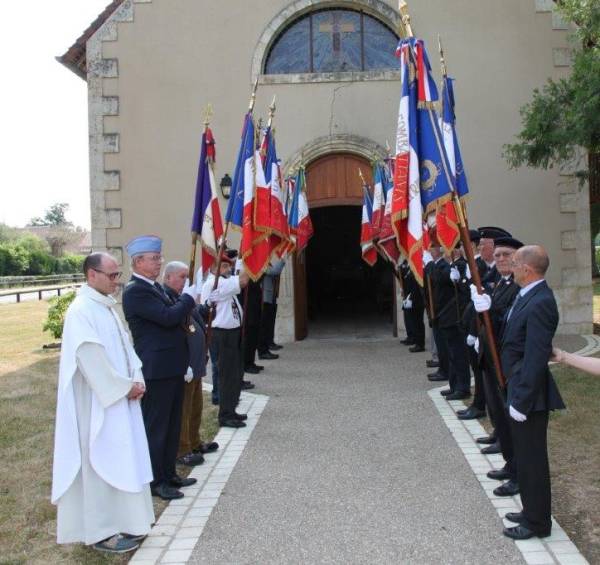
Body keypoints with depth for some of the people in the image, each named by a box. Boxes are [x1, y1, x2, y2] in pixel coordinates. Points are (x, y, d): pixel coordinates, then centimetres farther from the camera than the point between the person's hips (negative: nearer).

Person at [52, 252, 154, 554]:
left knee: (122, 460, 15)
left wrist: (136, 380, -3)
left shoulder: (107, 306, 9)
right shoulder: (81, 310, -18)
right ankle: (101, 531, 15)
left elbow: (125, 345, 11)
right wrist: (125, 387, -15)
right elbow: (91, 358, -22)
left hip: (121, 399, 9)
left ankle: (122, 521, 28)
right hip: (99, 403, -9)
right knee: (103, 464, 1)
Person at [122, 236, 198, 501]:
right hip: (156, 369, -10)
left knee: (172, 425, 18)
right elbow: (167, 317, -25)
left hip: (172, 367, 10)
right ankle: (154, 481, 14)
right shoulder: (135, 290, -16)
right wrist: (189, 297, -11)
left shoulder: (154, 287, 14)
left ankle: (168, 473, 30)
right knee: (155, 427, 2)